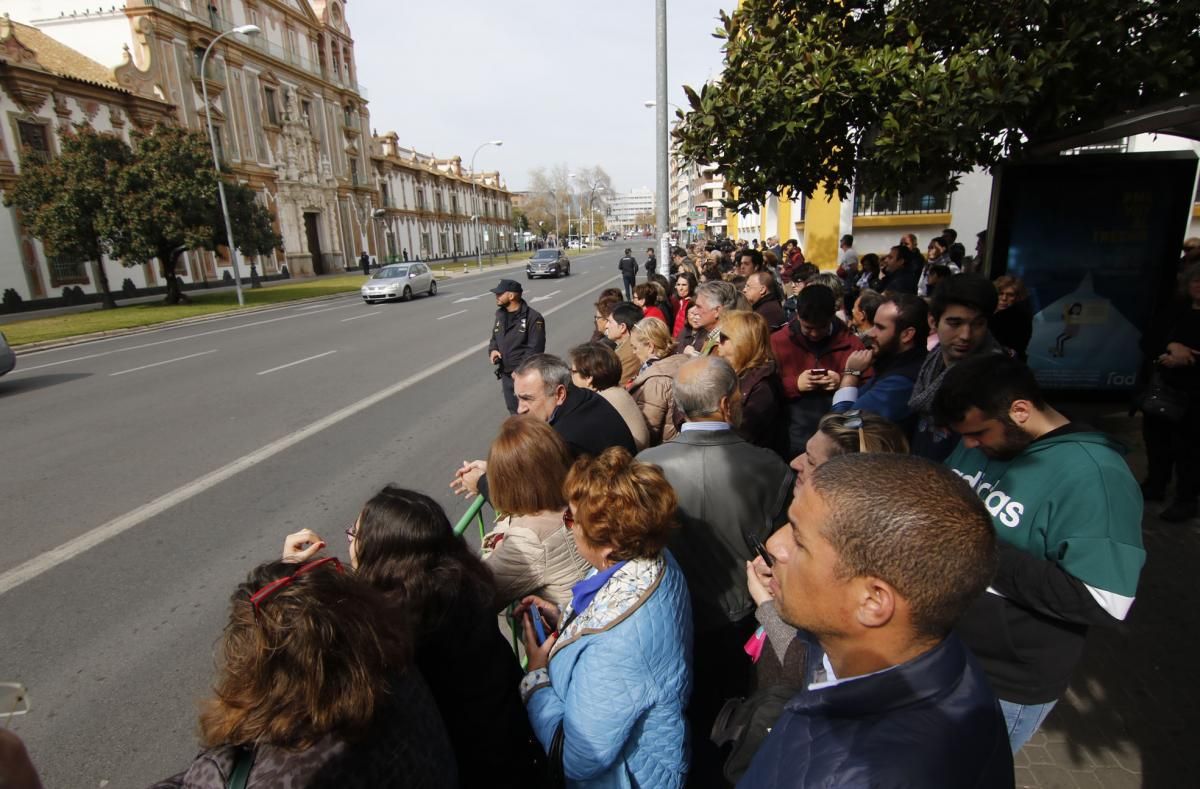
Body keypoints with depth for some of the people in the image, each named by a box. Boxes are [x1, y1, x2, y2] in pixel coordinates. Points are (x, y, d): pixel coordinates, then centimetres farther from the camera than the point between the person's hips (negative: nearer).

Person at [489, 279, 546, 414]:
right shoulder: (500, 314, 8)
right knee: (513, 411, 19)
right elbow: (495, 338, 21)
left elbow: (535, 350, -19)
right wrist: (493, 350, -2)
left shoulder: (533, 317, -16)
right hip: (505, 375, 7)